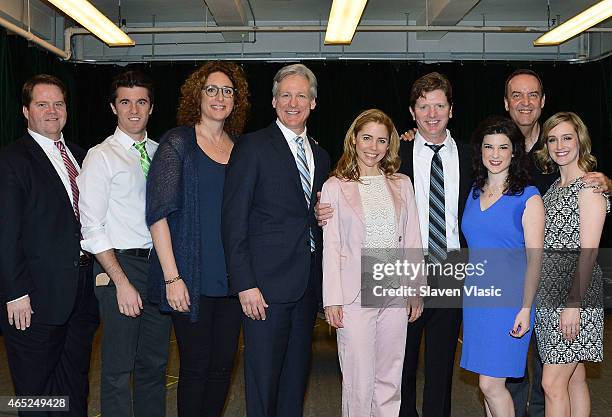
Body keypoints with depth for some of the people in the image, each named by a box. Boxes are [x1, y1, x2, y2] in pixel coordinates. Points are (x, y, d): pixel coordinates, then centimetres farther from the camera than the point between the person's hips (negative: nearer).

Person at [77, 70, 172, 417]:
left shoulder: (160, 153, 11)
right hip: (120, 264, -5)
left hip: (160, 263, 5)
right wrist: (122, 282, -13)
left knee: (156, 363, 13)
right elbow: (91, 229, -8)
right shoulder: (101, 157, -4)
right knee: (119, 368, 1)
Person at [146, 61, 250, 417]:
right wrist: (172, 277, -14)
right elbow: (158, 213, -9)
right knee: (196, 366, 4)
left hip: (232, 277, 5)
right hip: (192, 278, -4)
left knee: (224, 364, 11)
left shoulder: (240, 148, 10)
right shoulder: (178, 142, -4)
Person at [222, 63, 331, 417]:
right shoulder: (252, 147, -4)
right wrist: (244, 284, -15)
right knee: (264, 378, 1)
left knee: (296, 375, 14)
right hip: (267, 282, -6)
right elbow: (234, 220, -10)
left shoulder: (321, 156, 15)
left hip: (308, 283, 6)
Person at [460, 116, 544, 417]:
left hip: (509, 299, -5)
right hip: (475, 297, 5)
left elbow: (535, 258, -9)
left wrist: (526, 308, -14)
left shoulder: (527, 197, -6)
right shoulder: (474, 193, 10)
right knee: (488, 382, 10)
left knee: (490, 383, -6)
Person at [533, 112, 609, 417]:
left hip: (574, 294, -8)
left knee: (553, 383, -8)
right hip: (549, 295, 8)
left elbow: (588, 252, -15)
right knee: (574, 379, 13)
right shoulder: (555, 187, 15)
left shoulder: (589, 187, -9)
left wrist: (573, 304, -20)